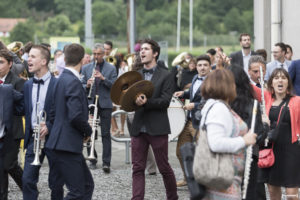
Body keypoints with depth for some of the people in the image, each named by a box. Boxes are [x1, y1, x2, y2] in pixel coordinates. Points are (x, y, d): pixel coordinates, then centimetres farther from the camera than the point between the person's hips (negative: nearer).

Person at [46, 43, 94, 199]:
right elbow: (75, 116, -24)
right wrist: (88, 131, -6)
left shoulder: (61, 80, 14)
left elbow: (53, 114, 19)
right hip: (67, 144, -10)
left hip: (62, 143, 10)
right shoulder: (73, 82, -16)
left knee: (87, 185, 15)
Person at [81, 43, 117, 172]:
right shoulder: (86, 68, 10)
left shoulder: (111, 68, 4)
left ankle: (106, 162, -5)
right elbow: (82, 86, 9)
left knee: (106, 133, -4)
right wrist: (87, 85, -14)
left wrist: (103, 78, -17)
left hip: (105, 104, -2)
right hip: (90, 104, 2)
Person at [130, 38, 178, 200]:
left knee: (164, 167, 5)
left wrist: (146, 103, -22)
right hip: (138, 127, 4)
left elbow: (165, 101, -10)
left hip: (157, 128, -4)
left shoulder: (164, 75, -1)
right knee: (137, 168, 1)